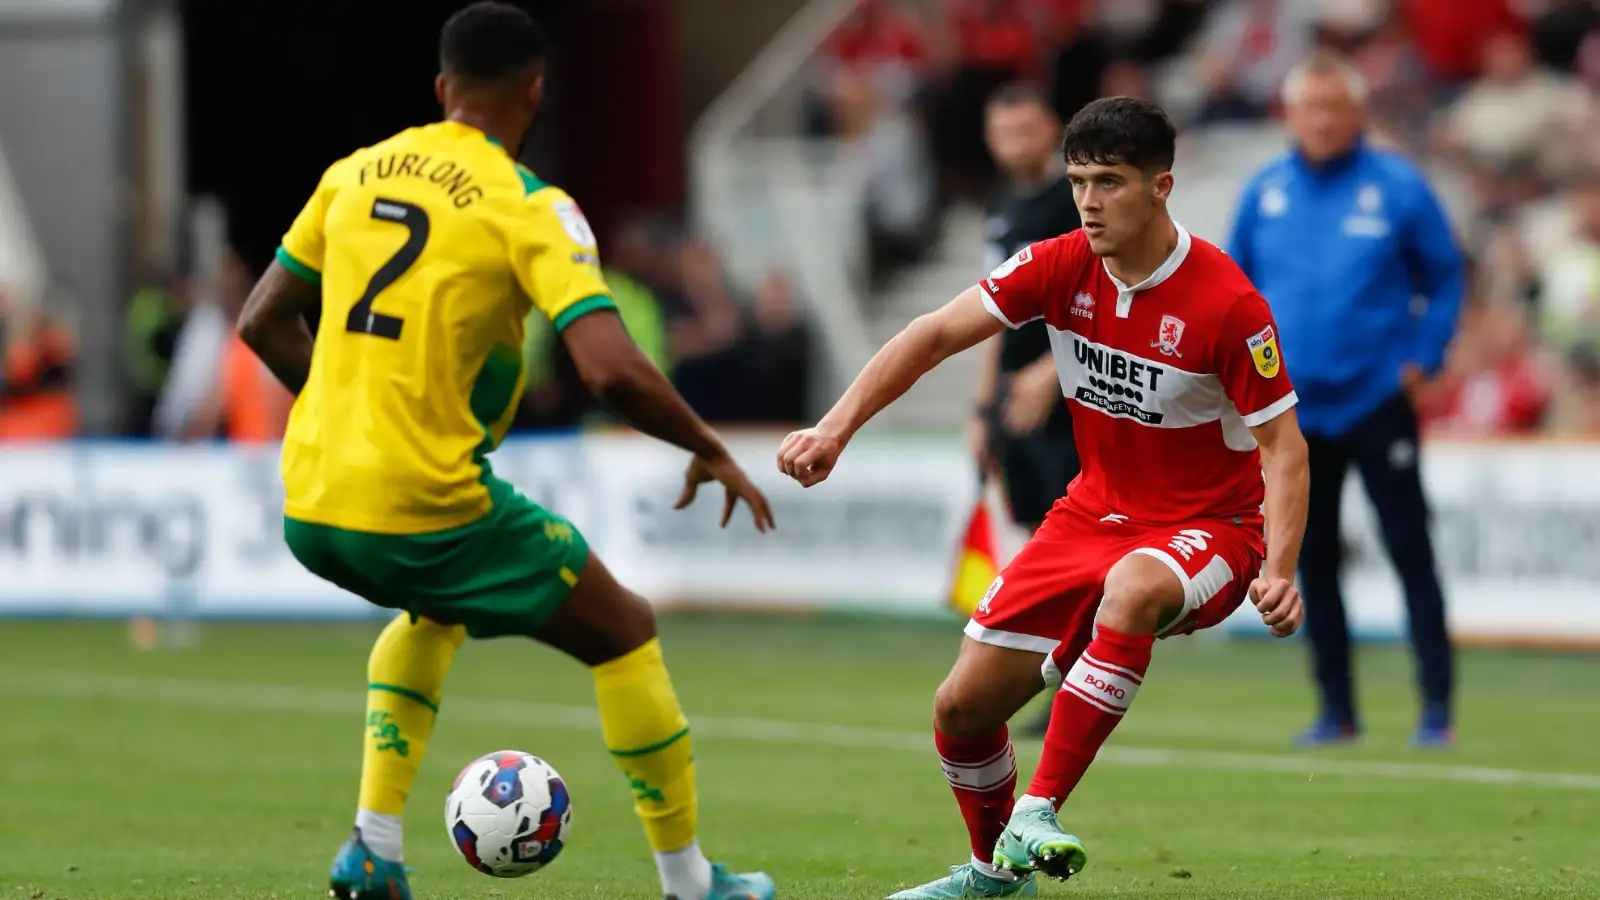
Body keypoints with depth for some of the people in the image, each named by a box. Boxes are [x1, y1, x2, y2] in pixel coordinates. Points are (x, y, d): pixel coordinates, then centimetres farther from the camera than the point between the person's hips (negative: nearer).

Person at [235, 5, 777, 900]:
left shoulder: (354, 174, 8)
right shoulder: (530, 208, -9)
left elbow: (263, 322, 16)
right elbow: (613, 369, -19)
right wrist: (712, 451, -4)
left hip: (310, 509, 6)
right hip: (431, 510, -6)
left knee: (435, 611, 37)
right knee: (625, 633, 14)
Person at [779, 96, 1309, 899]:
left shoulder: (1227, 303, -22)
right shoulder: (1062, 267, -8)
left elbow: (1282, 448, -18)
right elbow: (936, 334, -5)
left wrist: (1278, 573, -31)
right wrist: (835, 428, -17)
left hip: (1208, 525, -6)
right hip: (1094, 511, 6)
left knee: (1132, 591, -42)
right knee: (962, 708, 3)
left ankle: (1038, 814, -34)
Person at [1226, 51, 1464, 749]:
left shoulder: (1398, 188, -4)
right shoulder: (1264, 193, 4)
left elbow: (1445, 278, 4)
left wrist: (1425, 356, -5)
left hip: (1377, 400, -3)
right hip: (1294, 408, 3)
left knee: (1411, 553, -5)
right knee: (1313, 562, 7)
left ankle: (1436, 708, -2)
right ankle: (1336, 708, 16)